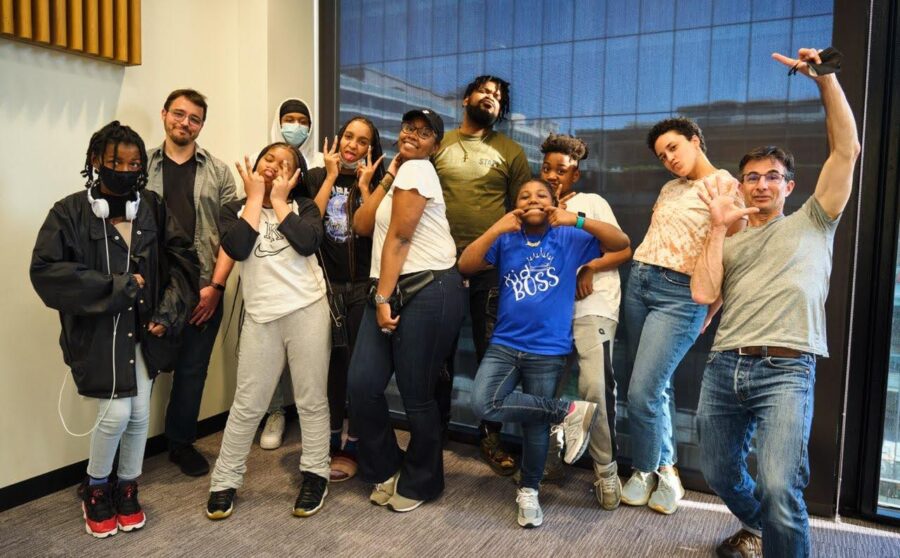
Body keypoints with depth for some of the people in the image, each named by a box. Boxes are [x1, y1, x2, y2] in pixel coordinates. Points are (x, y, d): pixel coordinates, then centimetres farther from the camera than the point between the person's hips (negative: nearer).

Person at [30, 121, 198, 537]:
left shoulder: (153, 209, 2)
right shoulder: (70, 213, -8)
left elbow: (181, 257, 4)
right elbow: (46, 270, -14)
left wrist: (169, 309, -7)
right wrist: (114, 288, -18)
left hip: (144, 329, 4)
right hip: (97, 331, -3)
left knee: (140, 414, 8)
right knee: (117, 413, -7)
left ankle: (127, 489, 32)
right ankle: (95, 490, 22)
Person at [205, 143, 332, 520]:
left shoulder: (303, 206, 11)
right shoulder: (235, 210, 12)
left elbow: (308, 243, -11)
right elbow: (237, 249, -10)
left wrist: (279, 200, -3)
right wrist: (255, 196, -2)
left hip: (308, 310, 0)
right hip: (261, 317, 1)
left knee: (312, 399, 6)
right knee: (247, 405, 4)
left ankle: (315, 475, 20)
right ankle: (225, 481, 19)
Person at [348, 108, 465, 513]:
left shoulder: (416, 169, -4)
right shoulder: (399, 173, 23)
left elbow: (398, 237, -10)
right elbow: (362, 225, 10)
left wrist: (383, 297, -12)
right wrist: (386, 178, 9)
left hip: (429, 292, -8)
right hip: (390, 292, 8)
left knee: (416, 394, 1)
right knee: (362, 385, -1)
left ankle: (420, 482, 23)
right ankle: (387, 470, 21)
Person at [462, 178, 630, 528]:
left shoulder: (569, 239, 2)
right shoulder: (506, 240, 5)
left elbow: (621, 243, -6)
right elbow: (465, 266, -6)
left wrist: (577, 220, -16)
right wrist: (496, 229, -16)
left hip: (547, 351, -1)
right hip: (504, 344, 2)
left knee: (535, 424, 6)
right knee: (483, 404, -19)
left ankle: (528, 491, 31)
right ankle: (568, 411, -4)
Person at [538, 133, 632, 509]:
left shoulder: (591, 202, 9)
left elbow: (623, 250, 2)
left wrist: (589, 267, -12)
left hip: (592, 308, -4)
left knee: (594, 387, -20)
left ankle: (606, 470, -3)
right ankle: (548, 461, 21)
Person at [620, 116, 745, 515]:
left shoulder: (727, 190, -6)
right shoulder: (670, 189, 16)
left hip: (680, 295, -7)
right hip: (638, 282, 7)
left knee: (642, 393, -9)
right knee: (656, 386, 12)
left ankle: (645, 470, 16)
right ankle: (664, 468, 27)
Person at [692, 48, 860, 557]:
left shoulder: (812, 224, 14)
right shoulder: (730, 243, 20)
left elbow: (847, 150, 3)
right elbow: (703, 293, 1)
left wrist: (825, 78, 0)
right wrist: (718, 227, 2)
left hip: (786, 369, -4)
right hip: (724, 367, 4)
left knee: (779, 489, -22)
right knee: (720, 472, 17)